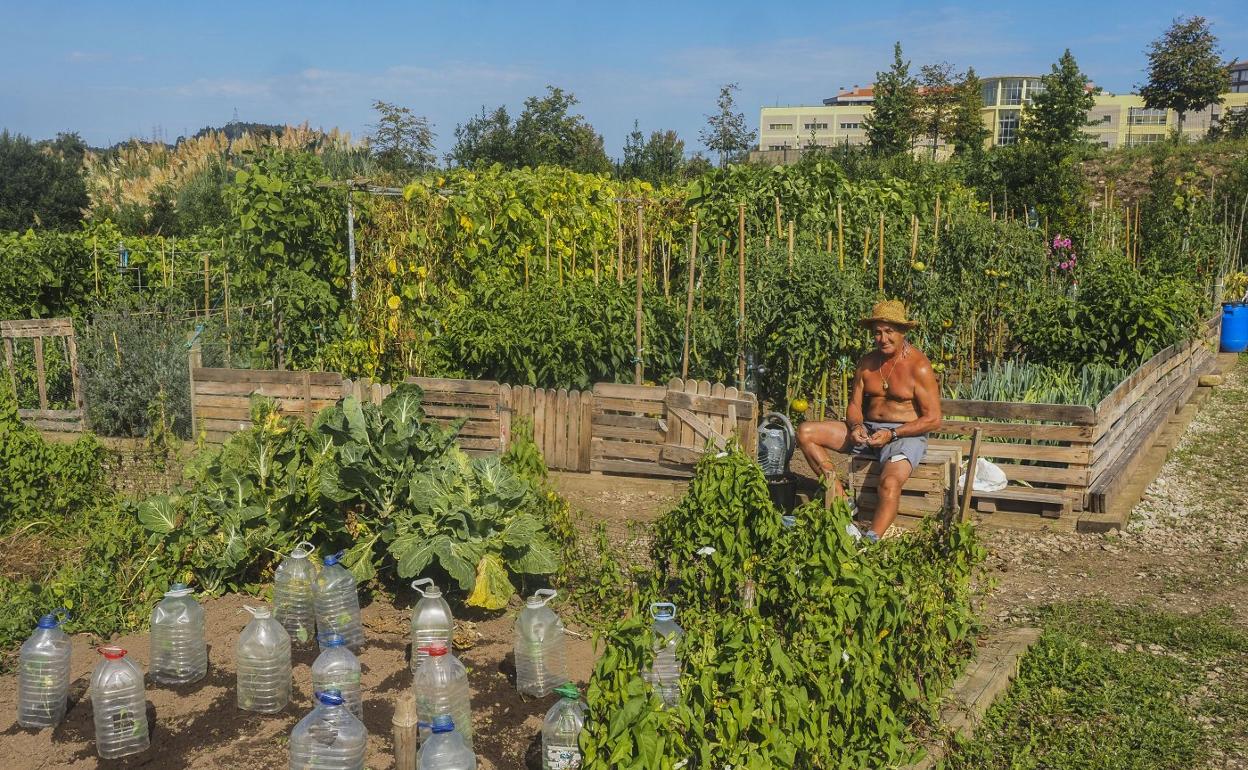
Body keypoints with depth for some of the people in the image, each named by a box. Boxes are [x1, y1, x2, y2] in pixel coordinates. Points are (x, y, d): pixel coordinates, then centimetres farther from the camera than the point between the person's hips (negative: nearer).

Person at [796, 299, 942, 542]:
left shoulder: (918, 367, -10)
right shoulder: (867, 363, 8)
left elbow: (933, 419, -11)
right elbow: (854, 405, 12)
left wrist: (891, 434, -20)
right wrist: (856, 426, -12)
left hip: (905, 434, -6)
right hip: (867, 431, 7)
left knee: (889, 482, -37)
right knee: (806, 432, -9)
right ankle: (841, 501, -15)